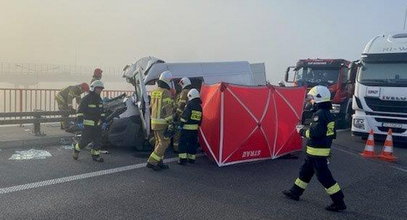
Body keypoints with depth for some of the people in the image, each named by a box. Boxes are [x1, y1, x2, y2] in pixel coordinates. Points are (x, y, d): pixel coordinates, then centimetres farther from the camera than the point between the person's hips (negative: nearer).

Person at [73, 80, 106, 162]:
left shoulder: (99, 99, 12)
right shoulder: (87, 98, -10)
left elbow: (101, 111, 20)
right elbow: (80, 110, -12)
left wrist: (103, 121, 16)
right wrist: (79, 121, -18)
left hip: (98, 124, 7)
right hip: (88, 124, -7)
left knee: (98, 140, 5)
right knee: (85, 140, -3)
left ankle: (95, 155, 15)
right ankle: (76, 149, 23)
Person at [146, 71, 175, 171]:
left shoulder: (154, 92, 11)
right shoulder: (166, 92, -15)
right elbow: (167, 109, -19)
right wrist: (170, 123, -18)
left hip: (154, 121, 9)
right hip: (163, 122, -9)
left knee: (159, 142, 16)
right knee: (164, 142, -2)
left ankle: (159, 162, 20)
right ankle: (151, 162, -5)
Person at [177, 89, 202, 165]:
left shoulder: (189, 105, -12)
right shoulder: (199, 107, 9)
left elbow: (184, 116, -17)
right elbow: (200, 119, 15)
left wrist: (181, 124, -11)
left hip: (186, 128, -6)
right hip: (195, 128, 7)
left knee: (183, 143, 0)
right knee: (193, 143, 14)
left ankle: (183, 159, -4)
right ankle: (191, 158, 20)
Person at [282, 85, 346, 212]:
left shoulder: (319, 114, -20)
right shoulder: (328, 114, 12)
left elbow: (315, 133, -27)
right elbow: (332, 133, 16)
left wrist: (302, 131, -9)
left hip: (317, 152, -10)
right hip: (324, 148, 10)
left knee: (324, 176, -3)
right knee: (305, 171, 20)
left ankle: (339, 203, 4)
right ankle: (295, 192, 32)